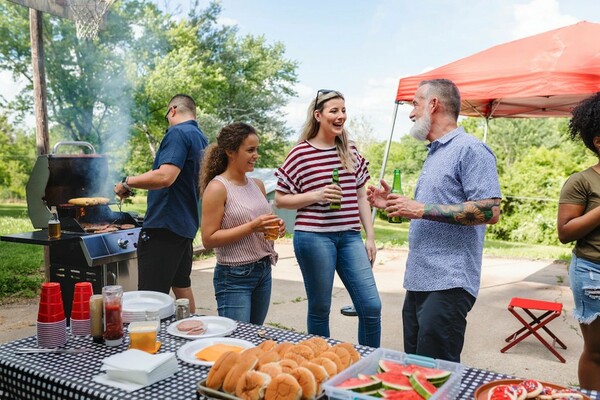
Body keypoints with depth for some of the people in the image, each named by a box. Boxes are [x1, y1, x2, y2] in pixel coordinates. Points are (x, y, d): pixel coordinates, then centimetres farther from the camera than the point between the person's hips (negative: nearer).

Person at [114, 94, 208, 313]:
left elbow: (165, 176, -26)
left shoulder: (178, 133, -13)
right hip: (186, 225, 10)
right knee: (181, 286, 20)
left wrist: (127, 182, -15)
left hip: (164, 226, -10)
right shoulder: (201, 139, 16)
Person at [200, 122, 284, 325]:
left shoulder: (257, 184, 9)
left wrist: (276, 227, 1)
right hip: (234, 277, -7)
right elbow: (208, 239, -15)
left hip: (263, 271, 7)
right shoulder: (217, 188, -12)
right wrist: (252, 227, -22)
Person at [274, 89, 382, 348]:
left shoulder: (350, 152, 11)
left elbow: (361, 197, 15)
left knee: (372, 306, 0)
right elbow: (280, 200, -1)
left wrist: (370, 237, 10)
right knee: (320, 309, 7)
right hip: (314, 237, -4)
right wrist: (315, 195, -15)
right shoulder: (301, 153, -3)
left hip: (350, 237, 4)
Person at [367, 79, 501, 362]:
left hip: (448, 285, -10)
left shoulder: (470, 150, -10)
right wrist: (393, 205, 13)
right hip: (419, 280, 10)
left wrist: (422, 209, -20)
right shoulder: (434, 154, 20)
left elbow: (490, 211, -21)